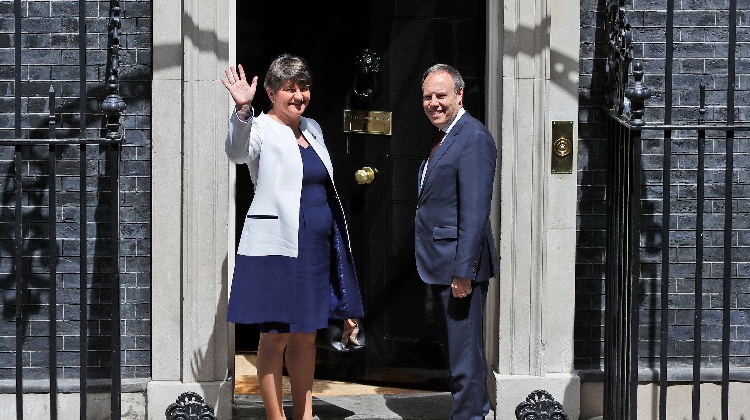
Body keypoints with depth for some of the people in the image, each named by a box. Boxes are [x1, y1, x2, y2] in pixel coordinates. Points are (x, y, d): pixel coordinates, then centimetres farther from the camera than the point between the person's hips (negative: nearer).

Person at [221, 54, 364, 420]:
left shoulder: (312, 129, 15)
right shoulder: (263, 130, -8)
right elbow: (237, 151, -32)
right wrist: (243, 110, -46)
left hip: (318, 247, 8)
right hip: (277, 248, -7)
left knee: (306, 335, 12)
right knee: (276, 335, -2)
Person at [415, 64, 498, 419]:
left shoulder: (474, 139, -15)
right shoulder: (443, 138, 17)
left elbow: (475, 210, -21)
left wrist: (464, 270, -24)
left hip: (461, 262, -10)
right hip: (441, 263, 10)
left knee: (465, 352, -4)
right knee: (463, 346, 20)